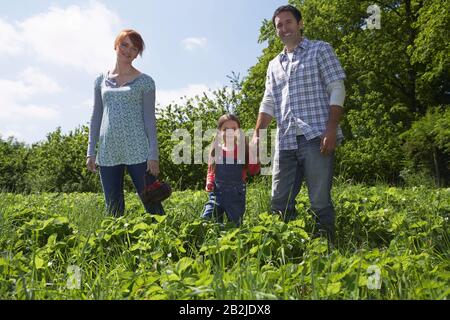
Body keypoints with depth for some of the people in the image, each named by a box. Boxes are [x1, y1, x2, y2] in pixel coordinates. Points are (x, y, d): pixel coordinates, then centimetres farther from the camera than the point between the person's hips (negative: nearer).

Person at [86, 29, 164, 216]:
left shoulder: (144, 81, 3)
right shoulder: (101, 80, 13)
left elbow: (149, 119, -1)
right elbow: (96, 117, 14)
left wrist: (153, 155, -7)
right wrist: (91, 152, 9)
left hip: (137, 151, -3)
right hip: (107, 153, 4)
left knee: (152, 205, -2)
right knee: (113, 210, 8)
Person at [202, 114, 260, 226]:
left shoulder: (244, 150, 0)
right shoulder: (216, 150, 3)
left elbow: (253, 171, 1)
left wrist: (255, 157, -14)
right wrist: (209, 182, -2)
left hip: (237, 195, -1)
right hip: (217, 192, 1)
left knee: (235, 225, 8)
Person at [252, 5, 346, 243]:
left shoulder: (320, 50, 8)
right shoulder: (274, 65, 23)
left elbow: (337, 90, -1)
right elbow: (268, 103, 18)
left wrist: (331, 130, -13)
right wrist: (257, 133, 2)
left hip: (316, 137, -5)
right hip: (285, 142, 5)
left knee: (320, 202, -5)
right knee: (279, 203, 5)